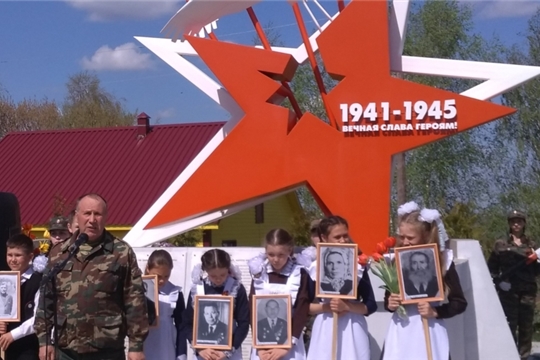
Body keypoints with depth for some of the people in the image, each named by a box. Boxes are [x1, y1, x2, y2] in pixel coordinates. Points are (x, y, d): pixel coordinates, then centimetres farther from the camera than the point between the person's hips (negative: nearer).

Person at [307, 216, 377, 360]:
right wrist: (326, 307, -13)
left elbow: (371, 305, 0)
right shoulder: (315, 268, 1)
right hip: (325, 330, 1)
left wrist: (347, 306, -16)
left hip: (352, 330, 0)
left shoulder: (358, 266, -1)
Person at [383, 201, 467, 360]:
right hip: (401, 333, 2)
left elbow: (460, 303, 0)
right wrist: (390, 304, -10)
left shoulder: (443, 261, -5)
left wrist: (435, 311, -15)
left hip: (429, 334, -2)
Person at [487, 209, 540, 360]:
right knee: (510, 325, -4)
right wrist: (498, 281, -10)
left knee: (526, 325, 5)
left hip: (528, 291, 2)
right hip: (508, 290, -2)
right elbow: (491, 267, 5)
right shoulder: (501, 245, 5)